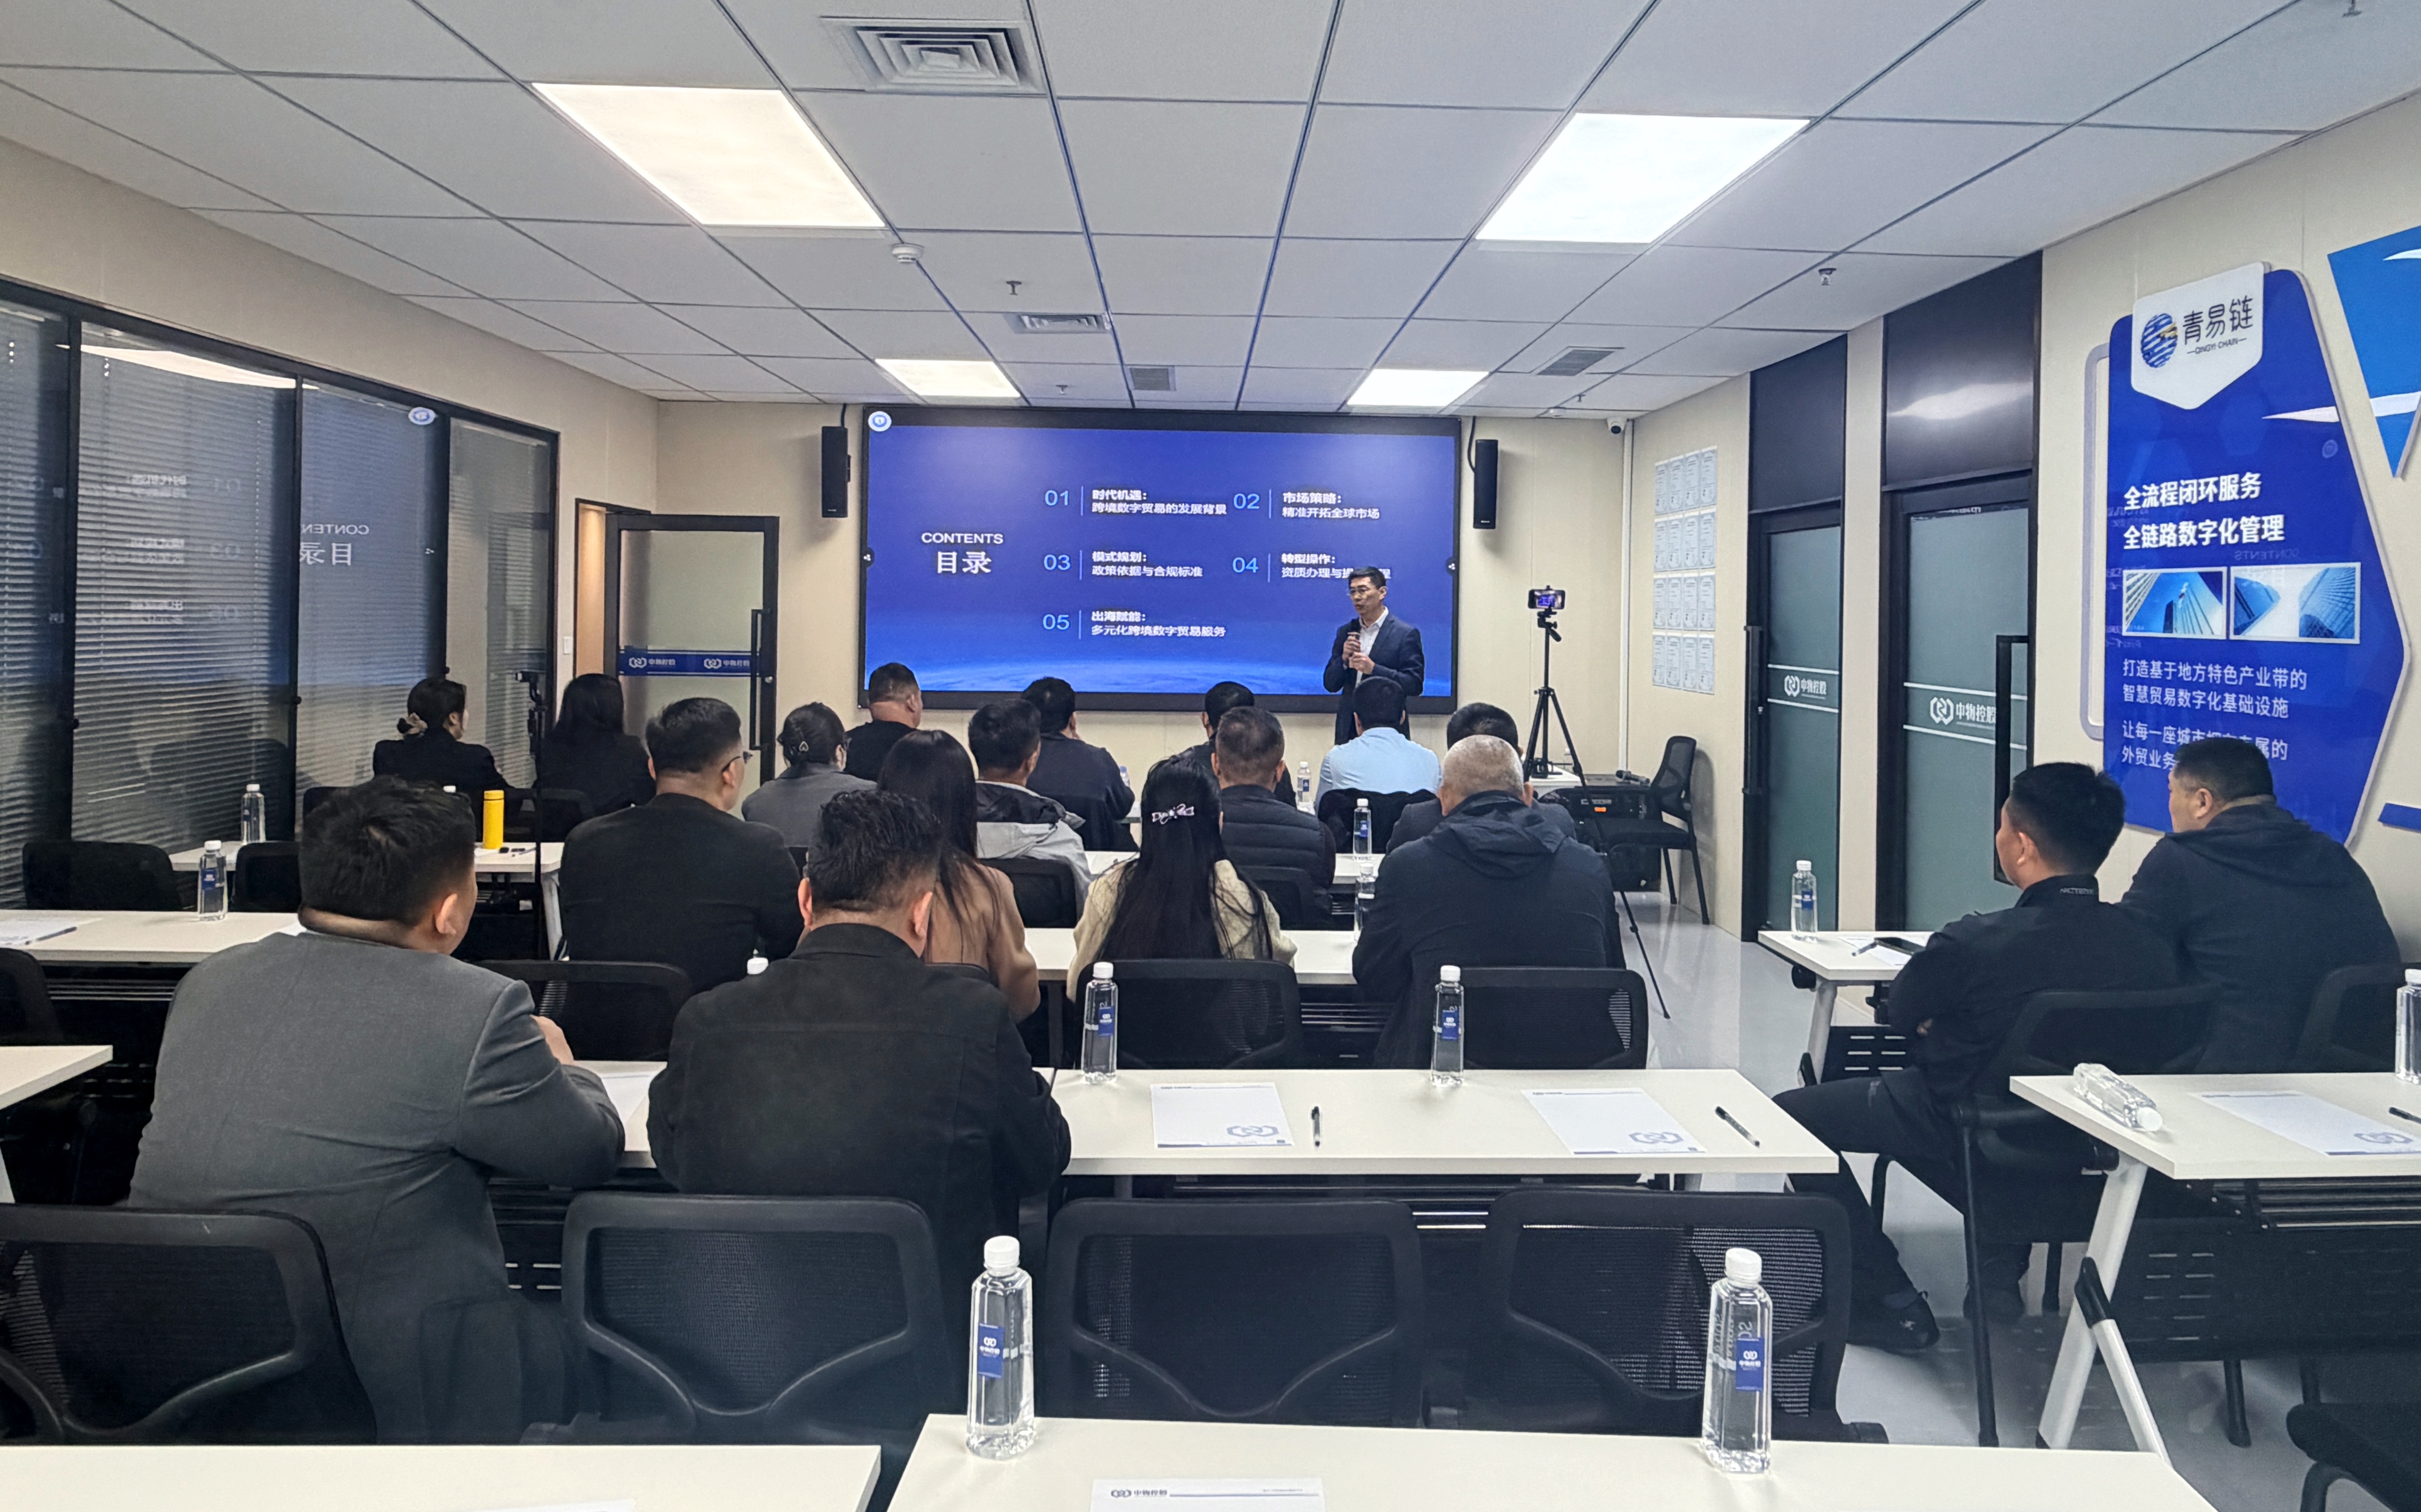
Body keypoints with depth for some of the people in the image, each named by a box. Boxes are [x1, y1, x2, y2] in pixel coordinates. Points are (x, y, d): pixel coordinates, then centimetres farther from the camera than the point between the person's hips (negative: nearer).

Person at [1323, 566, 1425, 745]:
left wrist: (1374, 669, -17)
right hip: (1348, 729, 4)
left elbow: (1415, 686, -8)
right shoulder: (1346, 632, 12)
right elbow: (1330, 685, 12)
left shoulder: (1406, 634, -2)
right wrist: (1344, 659, -7)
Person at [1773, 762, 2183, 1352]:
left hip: (1966, 1136, -6)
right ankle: (2004, 1268, 35)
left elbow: (1897, 1017, -9)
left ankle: (1891, 1305, 9)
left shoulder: (1972, 944, -29)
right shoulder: (2150, 947, -15)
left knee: (1790, 1114, 11)